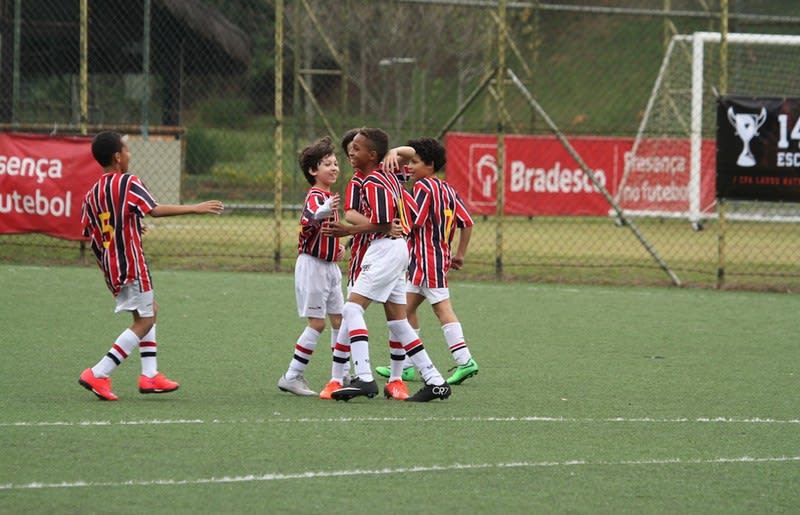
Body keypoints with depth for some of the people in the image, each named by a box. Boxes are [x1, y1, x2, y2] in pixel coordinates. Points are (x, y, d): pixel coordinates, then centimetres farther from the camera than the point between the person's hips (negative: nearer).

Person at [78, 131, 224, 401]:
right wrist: (195, 208, -22)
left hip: (111, 266, 8)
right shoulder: (128, 183, -12)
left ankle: (150, 374, 16)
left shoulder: (92, 194, 9)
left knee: (150, 310, 22)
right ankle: (98, 375, -11)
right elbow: (154, 209, -24)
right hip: (131, 264, -8)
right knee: (144, 322, -3)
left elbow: (89, 232, 7)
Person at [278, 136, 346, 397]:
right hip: (312, 265, -9)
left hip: (329, 266, 9)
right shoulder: (315, 197, -17)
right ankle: (292, 377, -3)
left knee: (339, 319, 9)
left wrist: (337, 247, 17)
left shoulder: (328, 197, 14)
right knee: (317, 323, -9)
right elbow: (311, 218, -43)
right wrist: (323, 212, -65)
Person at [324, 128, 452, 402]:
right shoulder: (389, 176, 13)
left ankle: (364, 377, -27)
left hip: (386, 249, -10)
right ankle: (435, 382, 15)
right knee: (397, 322, 14)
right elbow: (411, 207, 24)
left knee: (352, 308, -16)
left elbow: (383, 224, -19)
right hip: (398, 248, 10)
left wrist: (350, 230, -14)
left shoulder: (373, 183, -14)